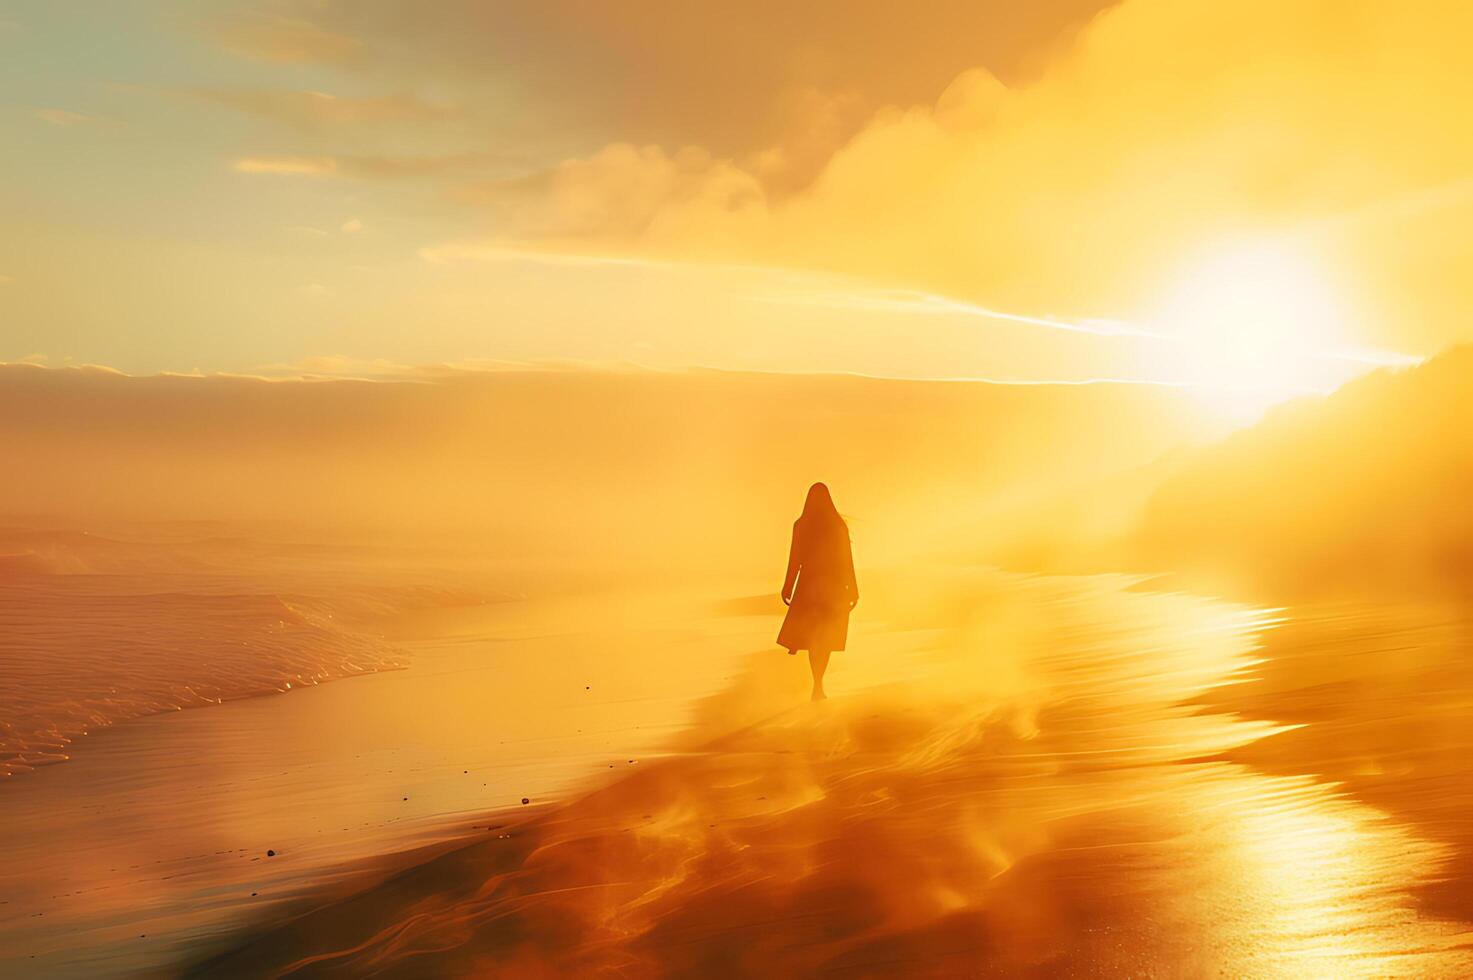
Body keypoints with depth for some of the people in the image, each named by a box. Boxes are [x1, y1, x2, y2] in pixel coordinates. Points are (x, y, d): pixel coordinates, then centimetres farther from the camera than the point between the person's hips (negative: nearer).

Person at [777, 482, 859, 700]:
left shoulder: (801, 525, -4)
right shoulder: (839, 525, -3)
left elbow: (795, 559, -4)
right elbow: (847, 560, -3)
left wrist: (788, 587, 3)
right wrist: (853, 589, 3)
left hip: (809, 583, 0)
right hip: (835, 584, 0)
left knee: (811, 635, 10)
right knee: (826, 637, 9)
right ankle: (817, 686, 3)